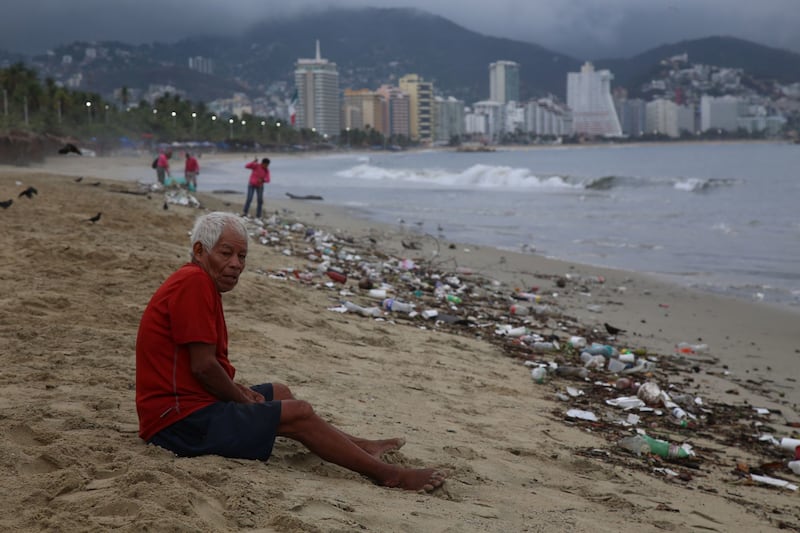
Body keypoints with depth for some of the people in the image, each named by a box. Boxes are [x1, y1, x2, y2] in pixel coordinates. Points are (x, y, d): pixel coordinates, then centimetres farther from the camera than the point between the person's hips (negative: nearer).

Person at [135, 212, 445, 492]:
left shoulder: (200, 284, 14)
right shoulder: (194, 282, -18)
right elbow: (203, 365, -21)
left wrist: (238, 390, 4)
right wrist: (245, 400, -6)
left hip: (183, 404, 11)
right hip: (179, 421, -11)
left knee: (279, 392, 22)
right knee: (298, 414, -9)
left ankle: (356, 446, 30)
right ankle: (387, 475, -1)